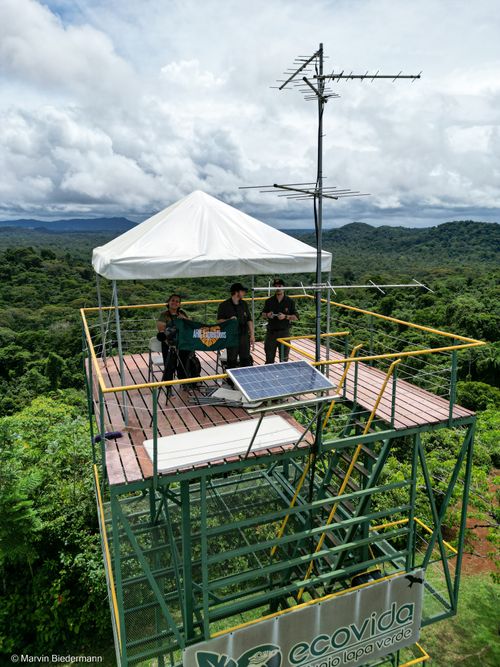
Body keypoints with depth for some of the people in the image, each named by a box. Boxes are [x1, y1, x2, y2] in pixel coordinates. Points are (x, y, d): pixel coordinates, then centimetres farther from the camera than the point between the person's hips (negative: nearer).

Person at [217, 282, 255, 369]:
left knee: (246, 360, 6)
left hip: (244, 336, 4)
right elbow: (219, 320, -2)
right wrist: (229, 320, -21)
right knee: (232, 361, 3)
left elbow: (249, 320, 12)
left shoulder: (244, 304, 10)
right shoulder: (224, 305, -4)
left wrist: (252, 335, 6)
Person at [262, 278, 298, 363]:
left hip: (284, 332, -1)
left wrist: (285, 316, -18)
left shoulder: (290, 301, -2)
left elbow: (296, 317, -2)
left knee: (284, 359, 8)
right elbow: (263, 314, 12)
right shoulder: (269, 301, 3)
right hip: (271, 332, 1)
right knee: (269, 358, 7)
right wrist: (267, 315, -10)